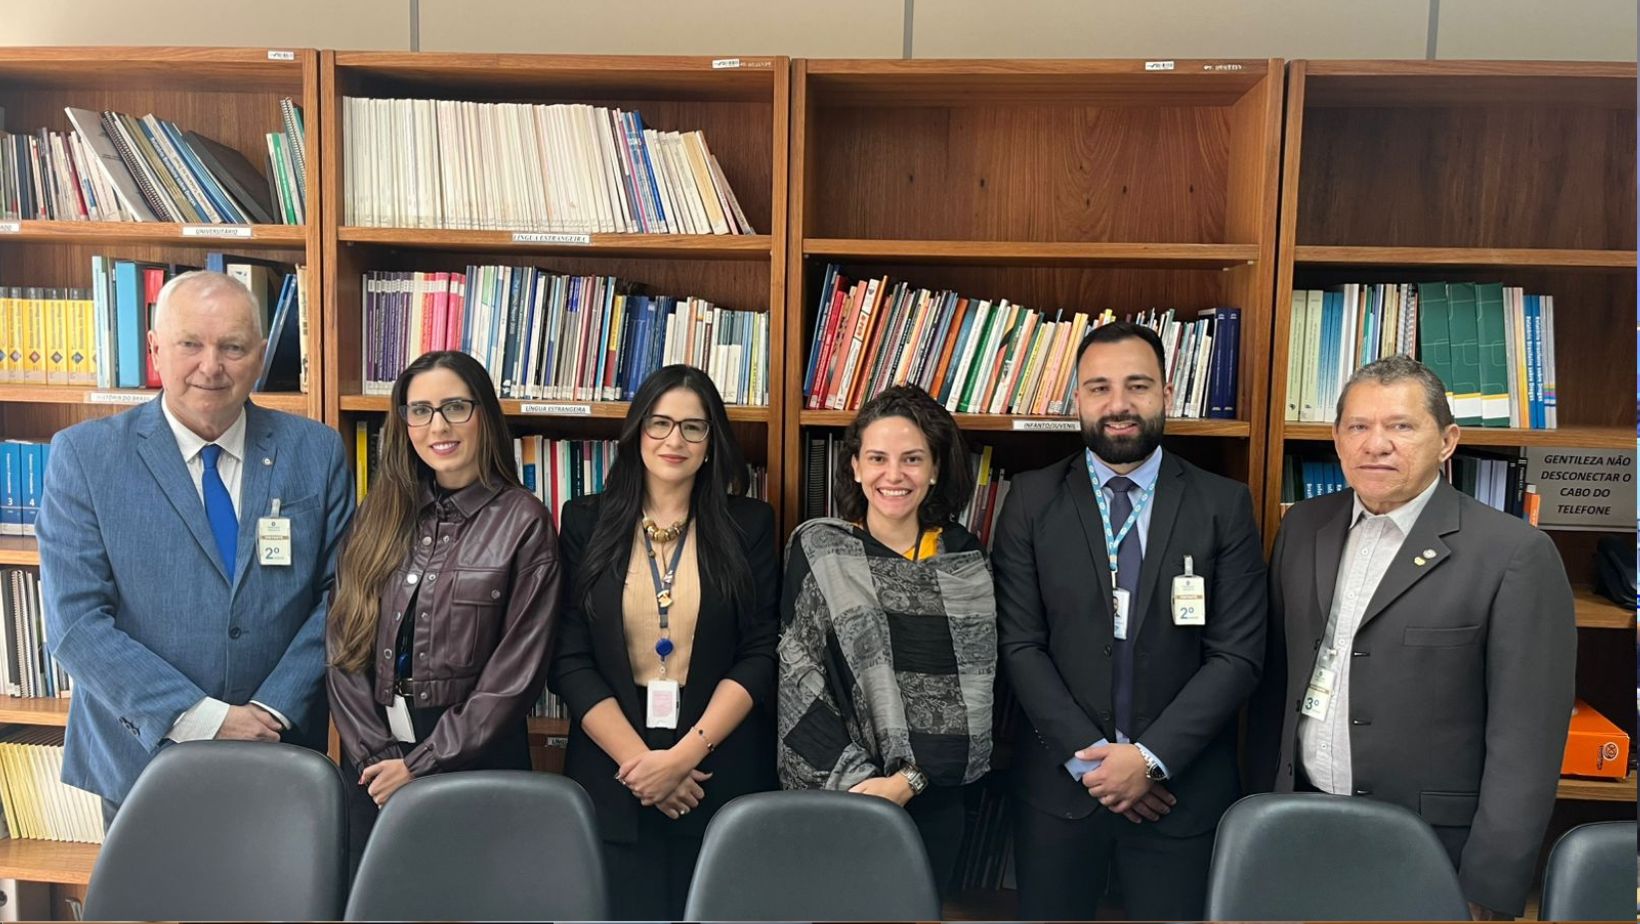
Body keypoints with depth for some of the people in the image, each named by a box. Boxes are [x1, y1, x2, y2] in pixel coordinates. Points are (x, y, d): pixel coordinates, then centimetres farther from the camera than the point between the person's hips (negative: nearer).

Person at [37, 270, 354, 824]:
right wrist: (201, 718, -18)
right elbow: (76, 620, -12)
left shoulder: (317, 452, -3)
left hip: (281, 757, 1)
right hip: (140, 760, -1)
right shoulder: (83, 456, -7)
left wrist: (273, 710, -13)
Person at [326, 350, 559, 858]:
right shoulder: (380, 515, 4)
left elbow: (516, 672, -12)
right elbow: (345, 647, 3)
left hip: (475, 758, -4)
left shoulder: (523, 521, -9)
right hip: (376, 760, 4)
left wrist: (422, 765, -11)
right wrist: (376, 755, -7)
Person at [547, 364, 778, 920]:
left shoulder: (749, 525, 2)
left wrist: (686, 754, -13)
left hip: (722, 777, 0)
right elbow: (569, 660, -2)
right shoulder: (587, 522, 2)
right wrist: (637, 758, -11)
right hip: (612, 776, 0)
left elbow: (761, 655, -3)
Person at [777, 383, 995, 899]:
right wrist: (852, 778, -16)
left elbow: (974, 683, 0)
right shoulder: (818, 549, -4)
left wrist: (910, 777, -10)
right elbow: (798, 677, -7)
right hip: (837, 793, -2)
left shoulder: (964, 558, 1)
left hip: (935, 796, 2)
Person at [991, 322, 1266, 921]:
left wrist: (1151, 758, -12)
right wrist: (1087, 758, -11)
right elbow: (1019, 644, -5)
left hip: (1180, 786, 0)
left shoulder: (1224, 506, -1)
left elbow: (1238, 654, -5)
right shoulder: (1031, 501, -1)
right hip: (1059, 781, 0)